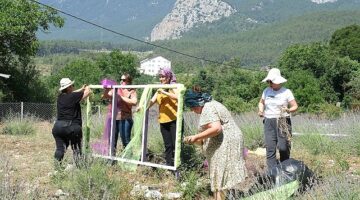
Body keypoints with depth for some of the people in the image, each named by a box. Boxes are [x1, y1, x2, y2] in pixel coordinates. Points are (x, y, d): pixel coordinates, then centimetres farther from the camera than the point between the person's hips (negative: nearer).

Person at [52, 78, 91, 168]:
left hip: (58, 126, 5)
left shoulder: (60, 96, 8)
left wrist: (81, 89, 36)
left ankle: (57, 165, 6)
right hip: (72, 127, -5)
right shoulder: (73, 96, -10)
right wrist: (87, 88, 22)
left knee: (60, 148, 8)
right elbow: (87, 92, -1)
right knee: (76, 149, 7)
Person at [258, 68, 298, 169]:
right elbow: (261, 102, 24)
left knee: (283, 148, -5)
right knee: (270, 148, -2)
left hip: (283, 122, -3)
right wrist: (261, 110, 3)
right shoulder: (266, 91, 9)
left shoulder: (286, 92, -2)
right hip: (269, 122, 3)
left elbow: (295, 106, -1)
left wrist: (288, 110, -22)